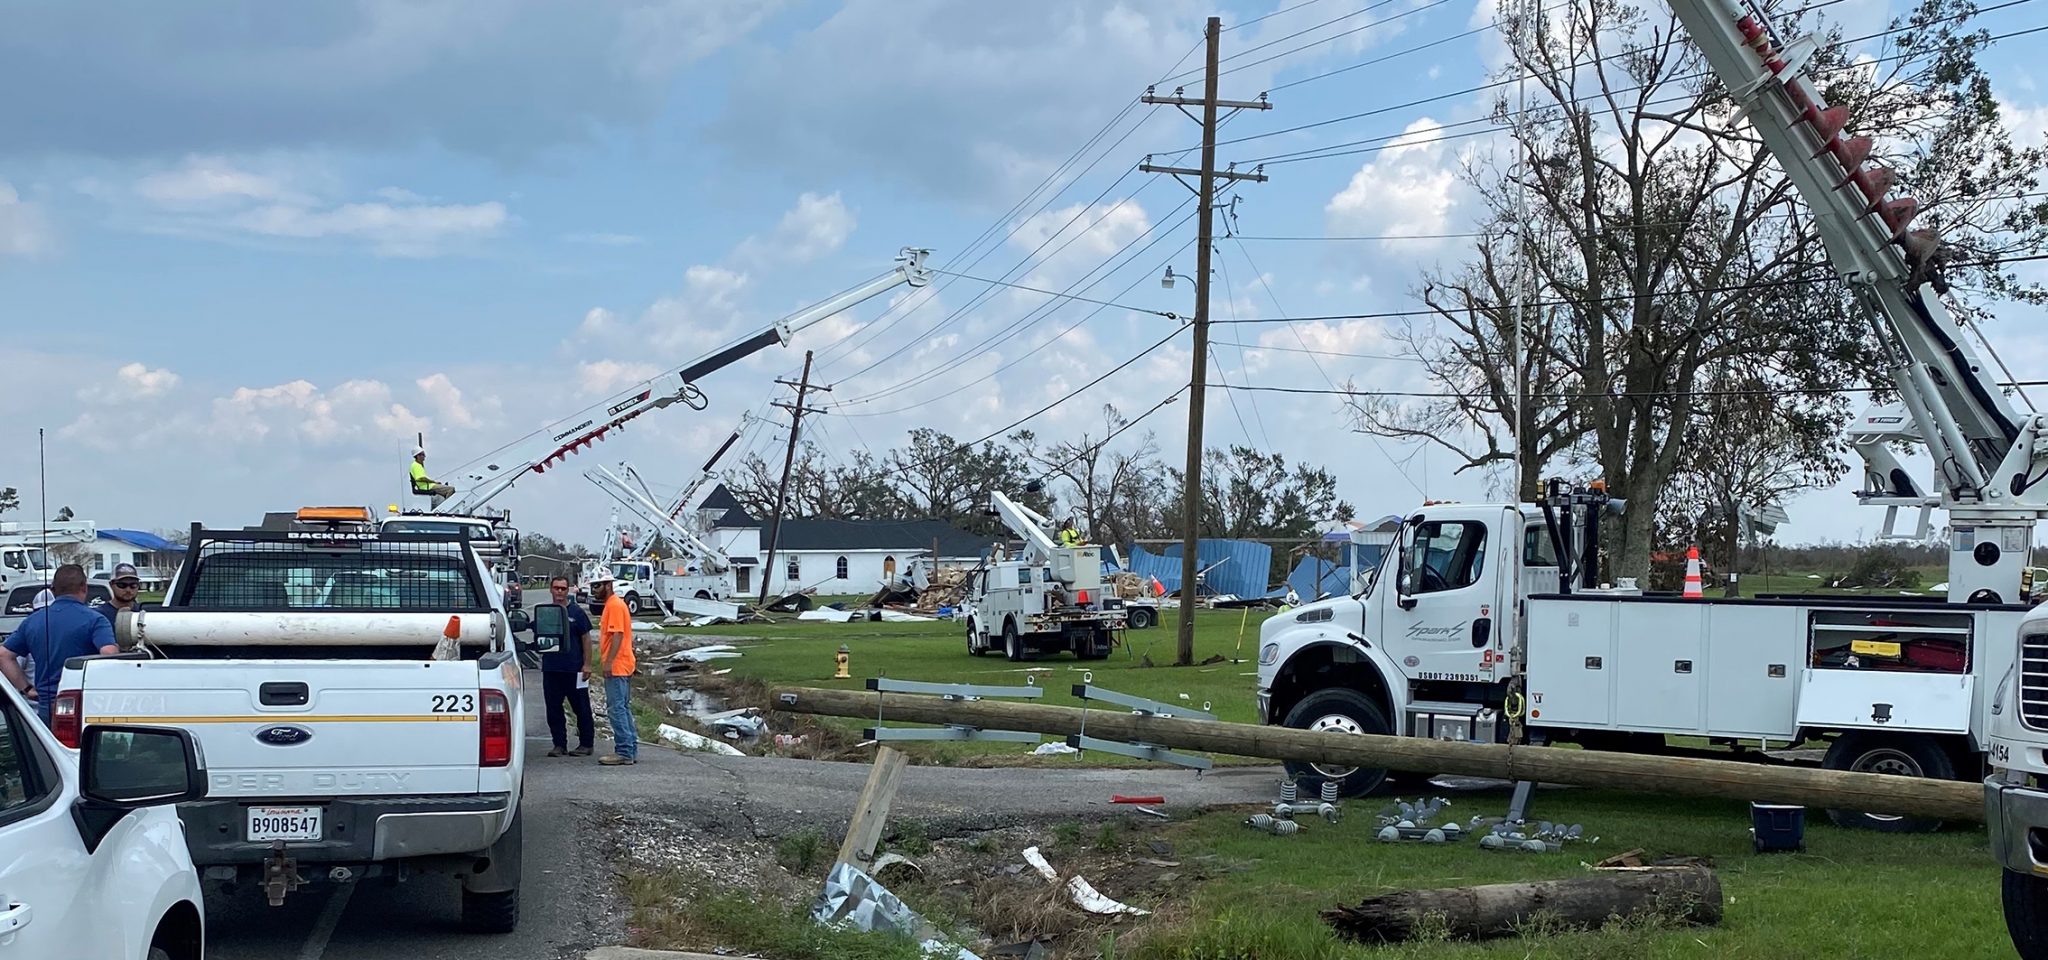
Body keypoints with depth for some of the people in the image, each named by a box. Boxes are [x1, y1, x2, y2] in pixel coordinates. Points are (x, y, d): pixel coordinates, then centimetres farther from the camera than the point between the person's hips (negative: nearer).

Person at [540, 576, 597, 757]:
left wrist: (587, 664, -6)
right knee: (553, 709, 5)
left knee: (581, 709, 2)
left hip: (574, 669, -4)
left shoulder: (576, 612, 0)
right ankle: (559, 744, 12)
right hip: (550, 668, 4)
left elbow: (586, 639, 0)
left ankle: (586, 744, 10)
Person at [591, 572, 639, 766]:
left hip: (616, 667, -11)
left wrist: (609, 661, -25)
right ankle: (631, 750, 15)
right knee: (623, 708, 12)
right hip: (620, 666, 11)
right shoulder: (610, 605, 19)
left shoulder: (615, 605, -13)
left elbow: (618, 635, -21)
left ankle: (624, 752, -10)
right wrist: (606, 660, 22)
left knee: (616, 708, -10)